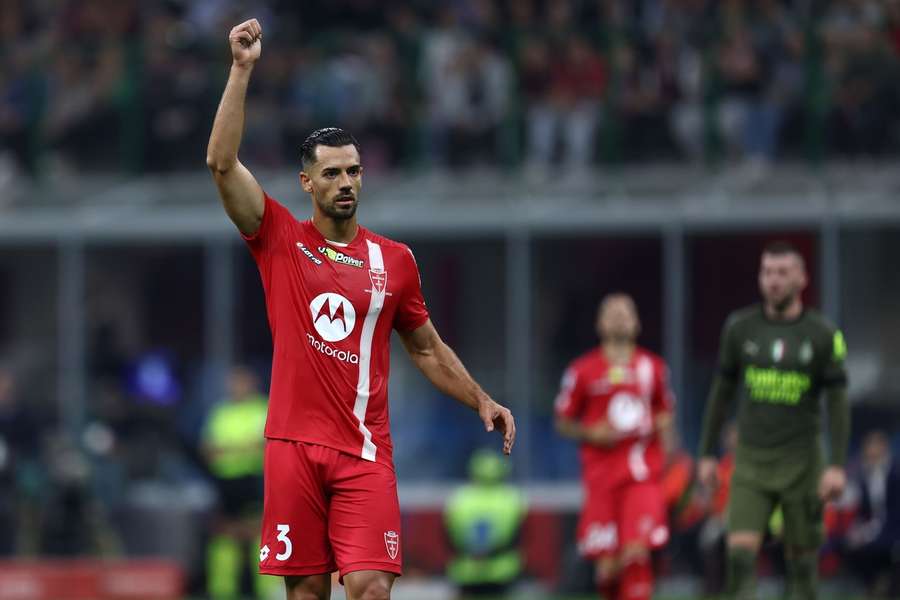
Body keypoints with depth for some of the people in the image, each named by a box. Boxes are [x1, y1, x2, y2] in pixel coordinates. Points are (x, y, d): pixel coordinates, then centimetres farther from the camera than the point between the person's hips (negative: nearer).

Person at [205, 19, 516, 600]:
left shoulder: (395, 261, 9)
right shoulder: (281, 240, 5)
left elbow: (428, 350, 19)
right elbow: (222, 162, -6)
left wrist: (481, 401, 8)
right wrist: (242, 70, -9)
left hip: (364, 452, 0)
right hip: (294, 444, 0)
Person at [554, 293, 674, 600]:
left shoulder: (652, 367, 10)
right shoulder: (583, 370, 3)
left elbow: (665, 411, 22)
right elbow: (563, 422, 8)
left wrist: (660, 426, 2)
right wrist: (591, 434, -9)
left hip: (642, 475, 1)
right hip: (601, 474, -1)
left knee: (637, 553, -17)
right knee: (607, 565, -3)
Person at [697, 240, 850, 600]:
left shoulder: (823, 335, -2)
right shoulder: (740, 328, 3)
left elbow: (837, 404, -3)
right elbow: (722, 393, 12)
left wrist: (837, 466, -11)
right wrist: (707, 454, 10)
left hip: (800, 462, -1)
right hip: (751, 462, 1)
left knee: (801, 558, 4)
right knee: (740, 552, -13)